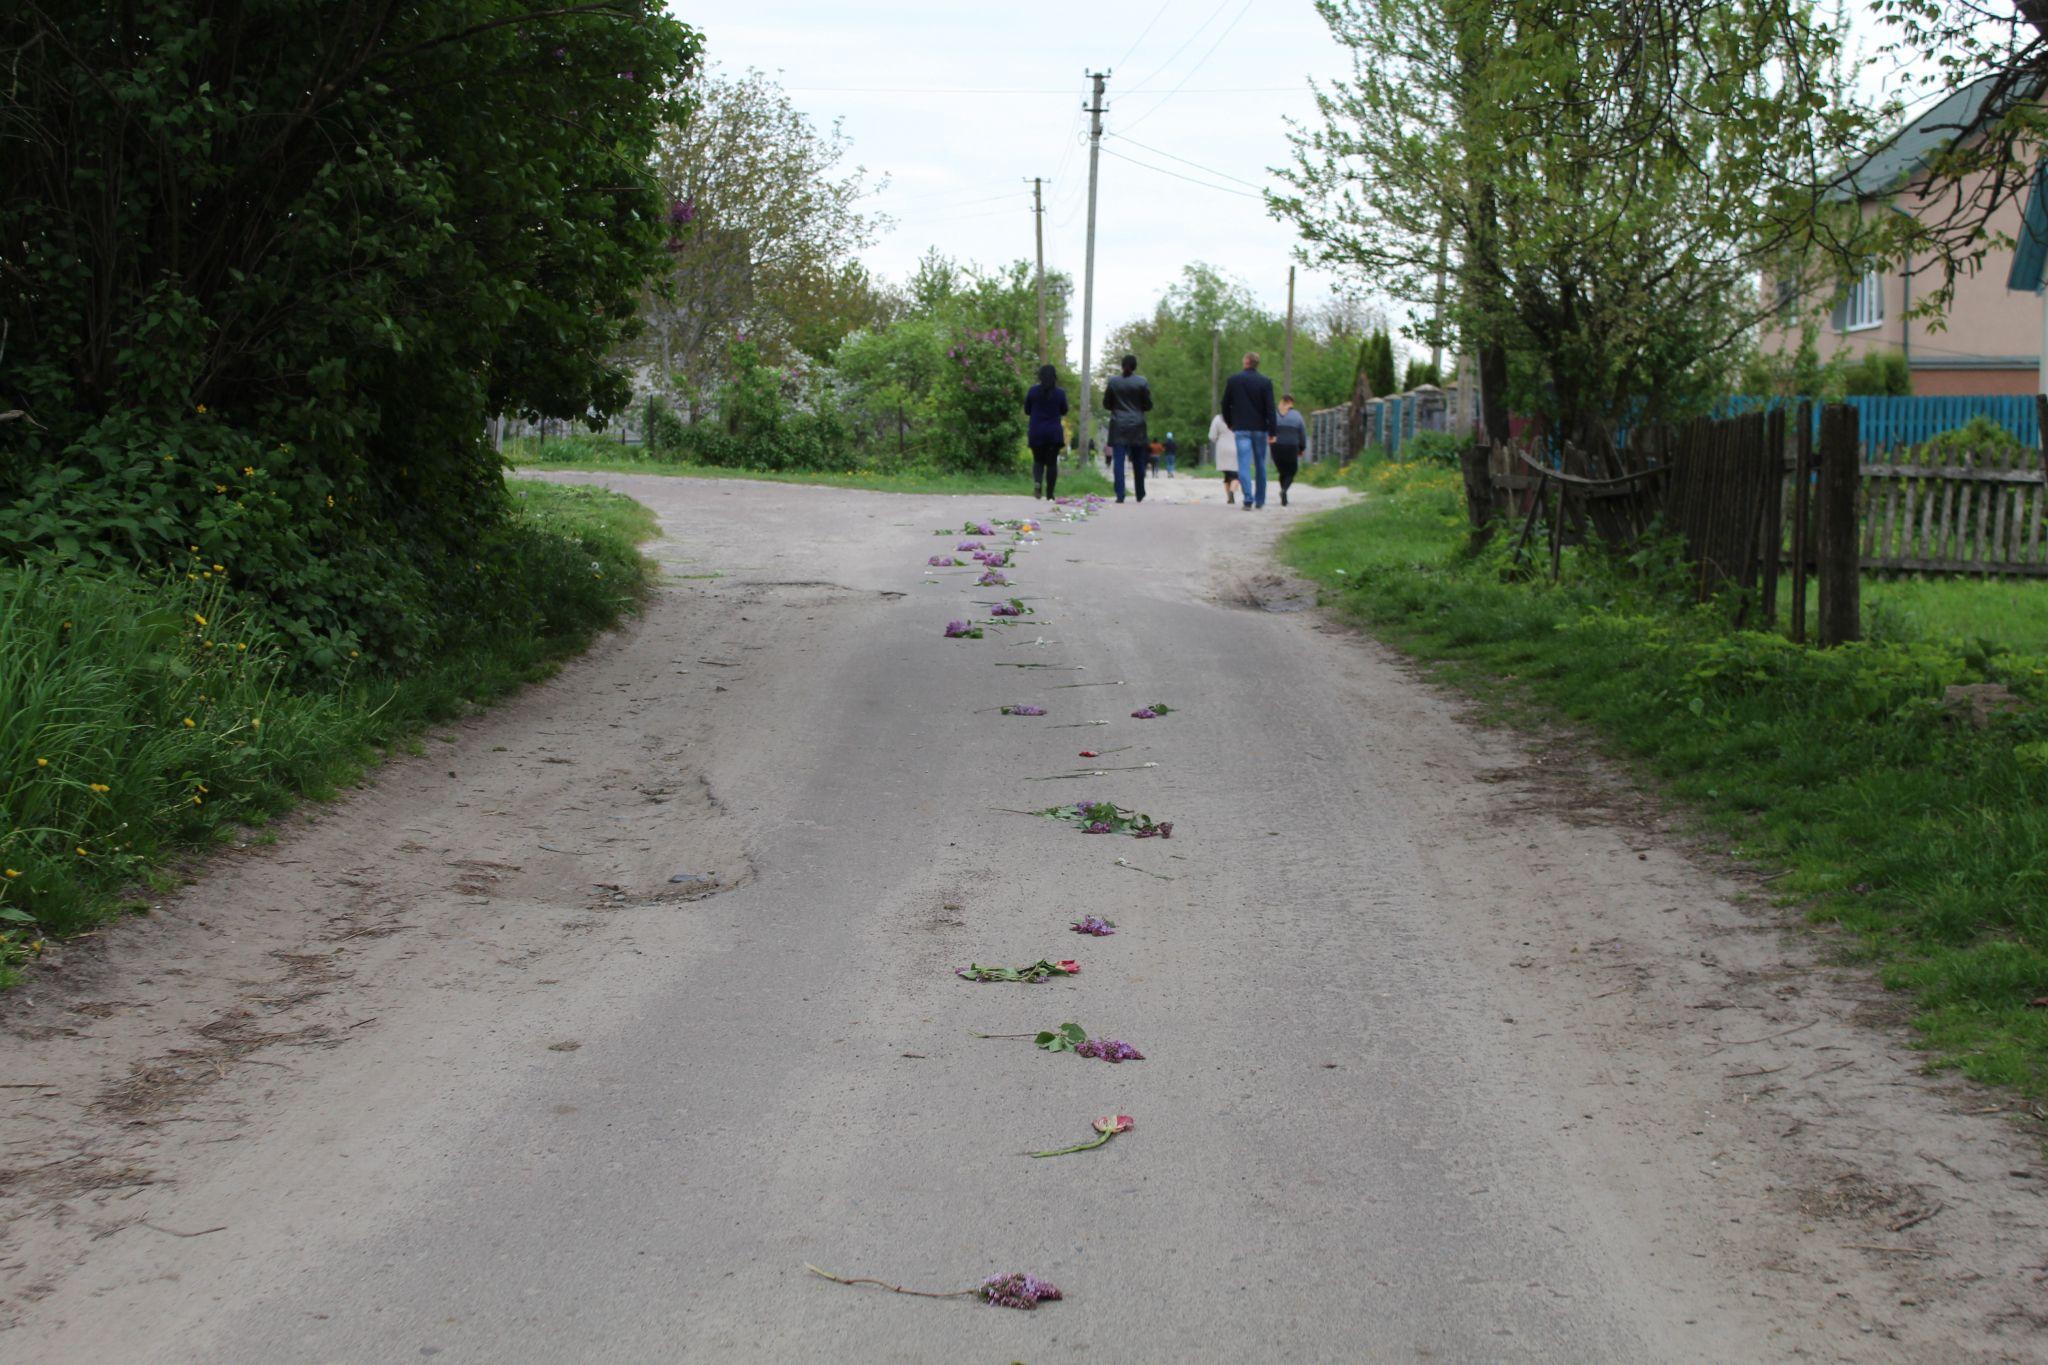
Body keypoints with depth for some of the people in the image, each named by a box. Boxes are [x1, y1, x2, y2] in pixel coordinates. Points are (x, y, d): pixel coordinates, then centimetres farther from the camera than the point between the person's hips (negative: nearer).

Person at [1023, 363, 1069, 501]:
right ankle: (1049, 493, 3)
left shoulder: (1032, 391, -4)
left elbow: (1027, 411, 5)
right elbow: (1064, 411, 7)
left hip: (1036, 433, 1)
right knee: (1052, 462, 5)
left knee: (1038, 461, 13)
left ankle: (1037, 482, -16)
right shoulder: (1060, 393, -5)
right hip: (1054, 433, -1)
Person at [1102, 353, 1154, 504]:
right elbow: (1148, 405, 0)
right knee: (1138, 462, 11)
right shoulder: (1142, 382, -4)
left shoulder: (1113, 381, -1)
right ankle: (1140, 495, 19)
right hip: (1137, 426, 0)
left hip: (1118, 426, 0)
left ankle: (1120, 495, -13)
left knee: (1118, 461, -3)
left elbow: (1106, 404, 4)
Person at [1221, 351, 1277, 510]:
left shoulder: (1232, 380, 0)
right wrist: (1272, 431, -6)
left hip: (1241, 428, -1)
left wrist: (1229, 423, 22)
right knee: (1260, 464, 13)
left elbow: (1225, 404, 7)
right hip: (1260, 428, 1)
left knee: (1244, 464, -6)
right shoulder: (1265, 382, -3)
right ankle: (1260, 500, 19)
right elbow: (1270, 408, -7)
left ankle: (1248, 499, -22)